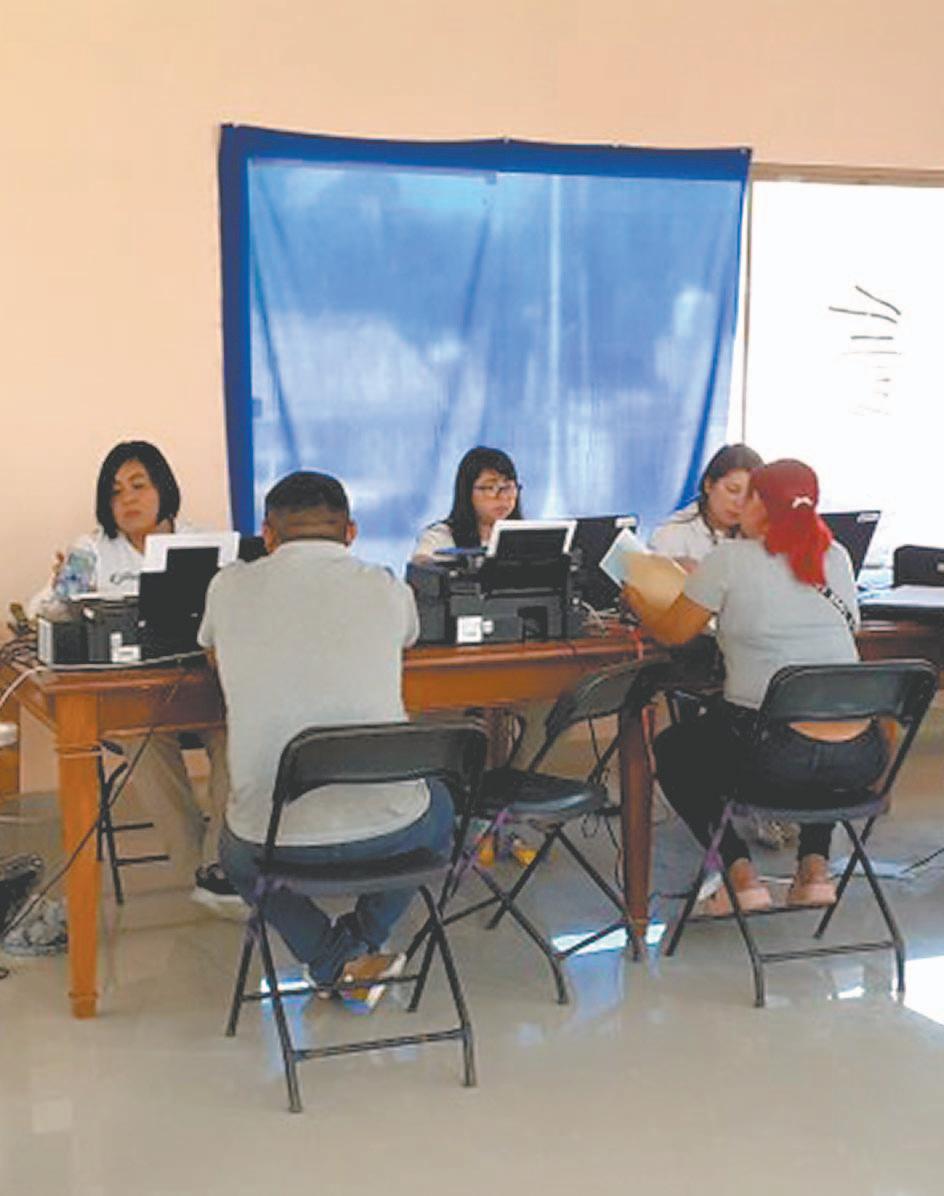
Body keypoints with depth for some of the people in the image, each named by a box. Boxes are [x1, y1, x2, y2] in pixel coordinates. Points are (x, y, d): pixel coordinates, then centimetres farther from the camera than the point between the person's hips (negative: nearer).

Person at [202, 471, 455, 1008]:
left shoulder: (229, 588, -1)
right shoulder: (388, 590, -1)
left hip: (272, 840, 0)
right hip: (388, 833, 1)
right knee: (437, 803, 36)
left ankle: (334, 960, 14)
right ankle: (362, 940, 21)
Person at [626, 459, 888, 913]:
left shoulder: (730, 559, -3)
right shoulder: (836, 557, 10)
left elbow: (673, 633, 7)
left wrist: (636, 601, 28)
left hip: (775, 753, -4)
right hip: (860, 758, 4)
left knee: (670, 752, 26)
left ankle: (740, 874, 11)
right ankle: (814, 864, 24)